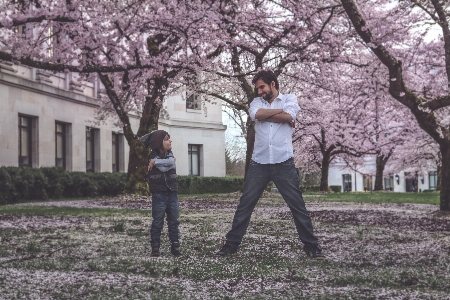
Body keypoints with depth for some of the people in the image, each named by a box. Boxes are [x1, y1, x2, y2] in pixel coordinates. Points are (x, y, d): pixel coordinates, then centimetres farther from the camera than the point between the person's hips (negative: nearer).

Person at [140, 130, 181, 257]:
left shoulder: (170, 154, 9)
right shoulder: (153, 156, -6)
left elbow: (171, 163, -13)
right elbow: (163, 168, -19)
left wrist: (156, 162, -16)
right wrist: (169, 161, -5)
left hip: (172, 193, 5)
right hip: (159, 194, -5)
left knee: (174, 221, 6)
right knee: (158, 222, -1)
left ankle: (175, 245, 11)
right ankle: (155, 247, 4)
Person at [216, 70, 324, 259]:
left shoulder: (289, 98, 8)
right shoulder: (257, 102, 14)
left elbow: (289, 116, -14)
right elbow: (256, 114, -9)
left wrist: (264, 115, -5)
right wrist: (281, 111, -5)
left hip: (283, 163, -2)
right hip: (259, 163, 3)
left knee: (298, 206, 1)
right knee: (244, 205, 4)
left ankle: (311, 245, 9)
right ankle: (231, 243, 11)